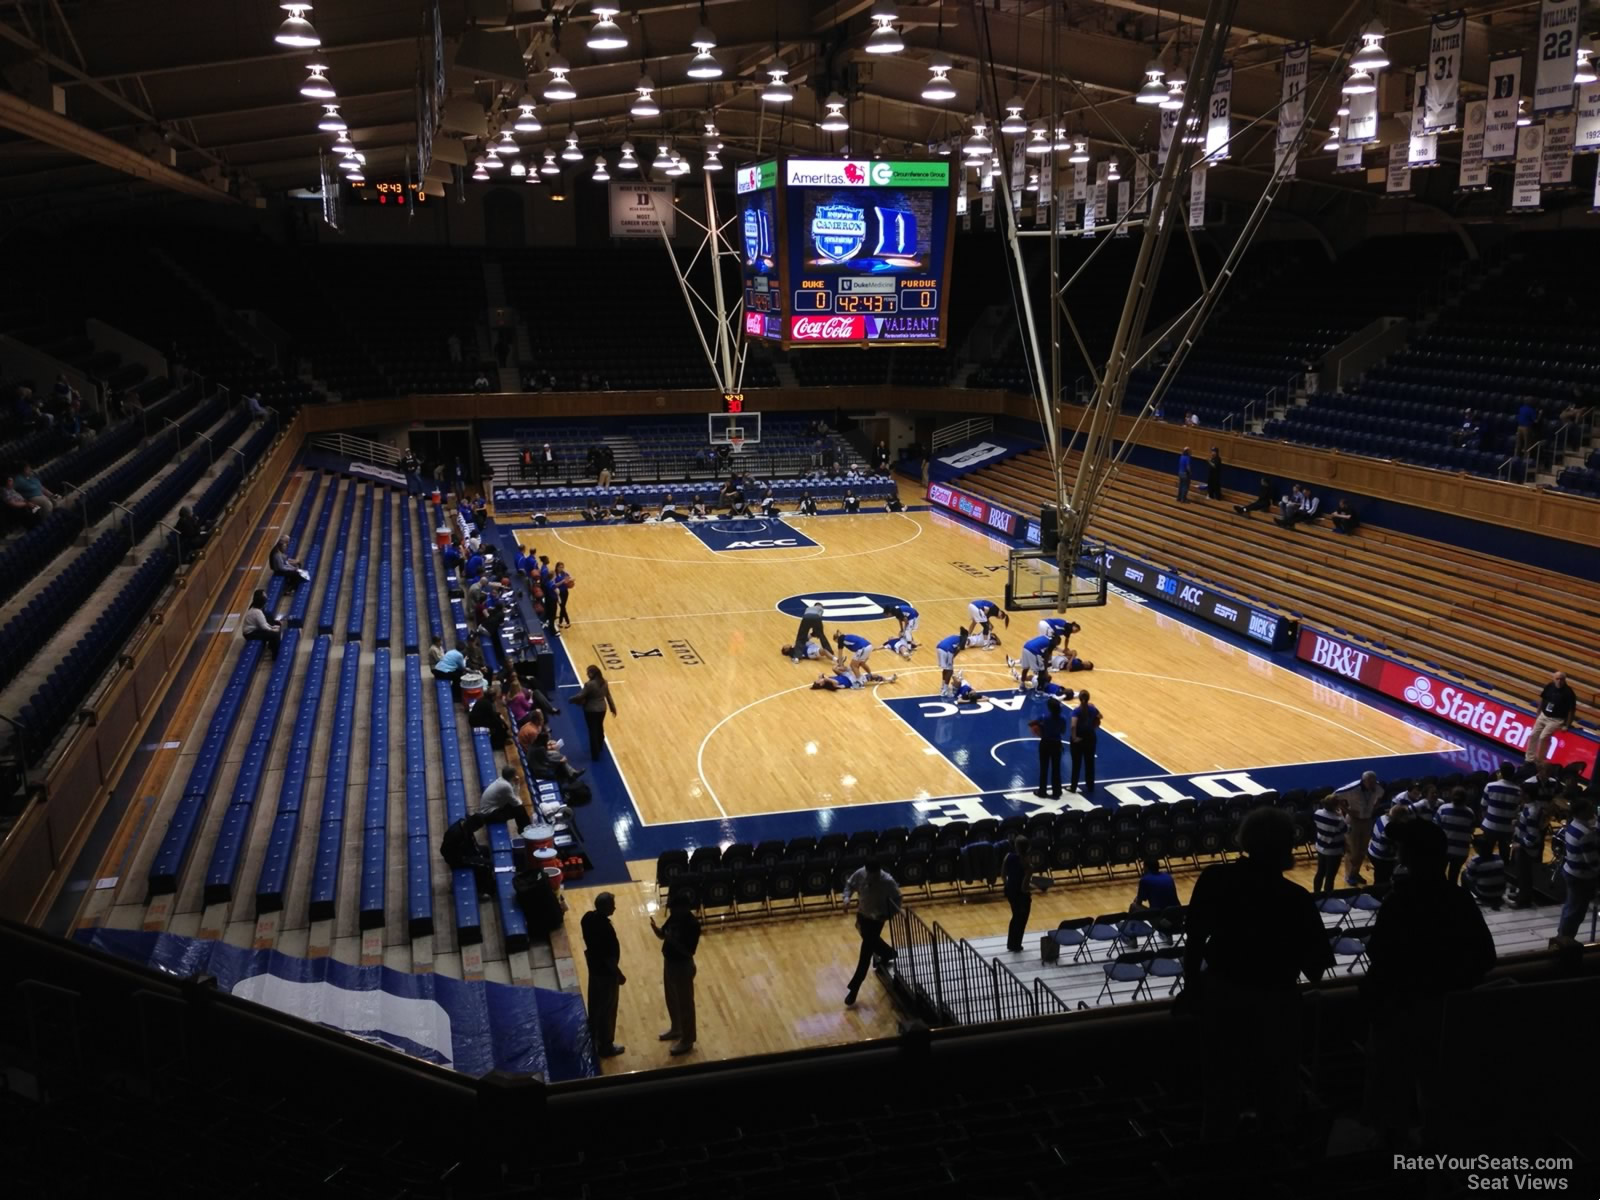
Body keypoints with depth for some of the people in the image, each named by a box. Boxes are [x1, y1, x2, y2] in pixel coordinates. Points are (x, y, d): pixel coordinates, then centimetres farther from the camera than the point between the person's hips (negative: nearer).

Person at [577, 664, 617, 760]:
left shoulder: (589, 684, -24)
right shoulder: (604, 682, -3)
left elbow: (580, 697, -20)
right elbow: (608, 696, 6)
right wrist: (613, 708, 16)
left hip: (591, 711, -7)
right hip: (602, 709, 7)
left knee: (593, 731, 3)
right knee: (600, 728, 26)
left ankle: (595, 755, 8)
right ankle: (600, 747, 47)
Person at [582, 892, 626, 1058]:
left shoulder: (588, 917, -10)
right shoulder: (605, 928, -35)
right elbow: (609, 958, -26)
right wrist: (619, 974, -12)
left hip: (594, 967, 8)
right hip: (605, 972, -8)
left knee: (595, 1004, 26)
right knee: (607, 1009, 9)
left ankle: (594, 1038, 45)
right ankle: (605, 1046, 24)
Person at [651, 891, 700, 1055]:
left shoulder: (692, 925, -26)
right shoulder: (674, 917, -1)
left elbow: (689, 951, -27)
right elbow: (662, 935, 7)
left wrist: (673, 941, -35)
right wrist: (655, 928, -13)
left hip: (683, 966, -9)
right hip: (668, 962, 9)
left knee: (685, 1003, 6)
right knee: (672, 1000, 24)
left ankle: (687, 1040, 20)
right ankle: (676, 1029, 45)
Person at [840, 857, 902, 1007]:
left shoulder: (888, 881, -29)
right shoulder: (860, 874, -20)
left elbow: (896, 899, -14)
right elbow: (850, 884, -1)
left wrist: (887, 915, -26)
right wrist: (846, 898, -20)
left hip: (876, 918, -5)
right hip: (862, 914, 5)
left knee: (866, 952, -3)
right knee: (871, 941, 29)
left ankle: (853, 989, 5)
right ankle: (889, 954, 60)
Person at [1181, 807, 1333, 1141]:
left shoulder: (1214, 879, -14)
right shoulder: (1295, 899, -22)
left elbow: (1195, 940, -4)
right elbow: (1314, 969, -15)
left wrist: (1191, 987, 9)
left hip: (1220, 994, 3)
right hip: (1272, 1002, -3)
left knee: (1220, 1082, 22)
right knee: (1274, 1087, 21)